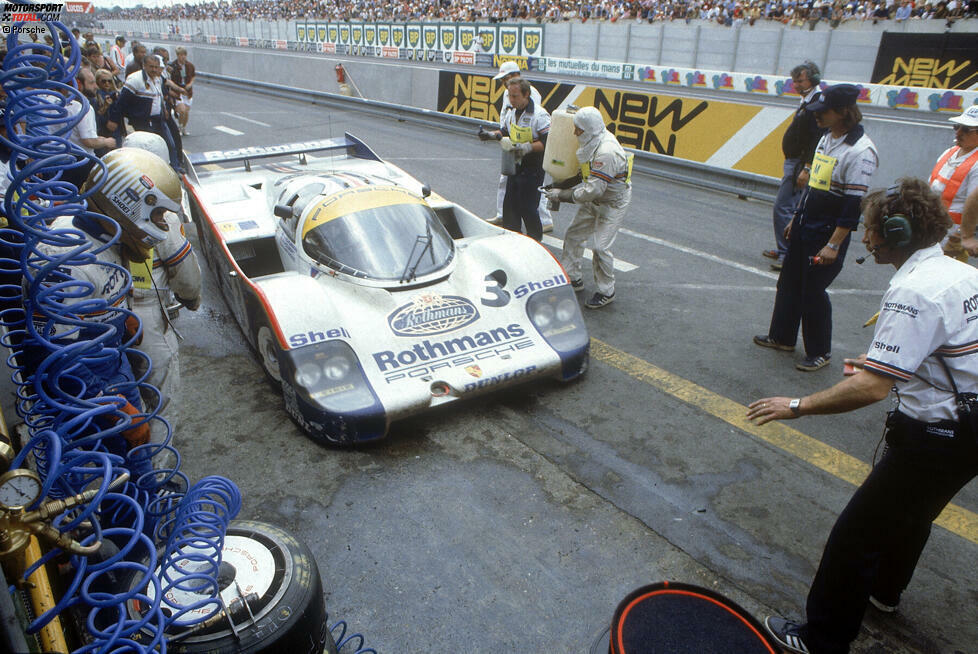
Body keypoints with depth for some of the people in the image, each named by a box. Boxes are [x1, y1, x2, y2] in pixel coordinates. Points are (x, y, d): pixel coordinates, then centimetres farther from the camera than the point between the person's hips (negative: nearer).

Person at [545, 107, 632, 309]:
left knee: (601, 248, -11)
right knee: (573, 235, 11)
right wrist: (562, 185, 2)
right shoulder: (592, 143, -2)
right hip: (594, 201, 9)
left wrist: (563, 195, -23)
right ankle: (572, 278, 26)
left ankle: (606, 292, 8)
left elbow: (593, 190, -32)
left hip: (613, 203, -9)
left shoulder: (606, 153, -32)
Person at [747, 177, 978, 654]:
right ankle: (884, 589, 55)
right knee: (911, 513, 30)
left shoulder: (913, 292, -26)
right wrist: (887, 361, 18)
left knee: (856, 535, 1)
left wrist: (797, 406, -25)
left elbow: (872, 388, -33)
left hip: (935, 441, -10)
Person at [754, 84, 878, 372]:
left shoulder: (860, 151, -19)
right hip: (804, 226, 9)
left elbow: (854, 205, -21)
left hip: (827, 233, -9)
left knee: (813, 291, -1)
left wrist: (834, 245, -22)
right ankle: (782, 337, 31)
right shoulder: (826, 138, 9)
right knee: (789, 282, 15)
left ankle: (820, 352, 16)